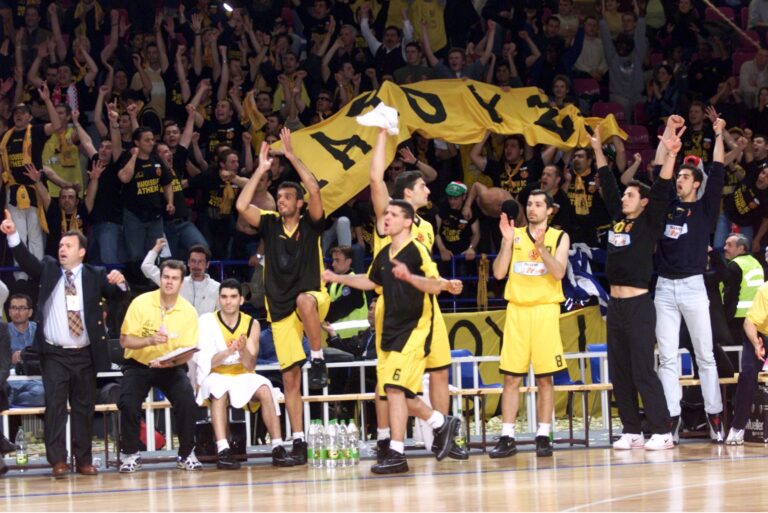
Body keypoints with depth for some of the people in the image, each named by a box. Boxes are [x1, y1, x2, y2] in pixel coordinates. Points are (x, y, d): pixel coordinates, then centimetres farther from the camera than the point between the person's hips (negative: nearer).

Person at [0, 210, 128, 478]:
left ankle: (84, 460, 11)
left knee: (84, 407, 6)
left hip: (84, 355, 1)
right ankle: (58, 461, -6)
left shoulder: (95, 275, 7)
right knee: (55, 405, -7)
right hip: (54, 354, -1)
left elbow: (115, 294, -2)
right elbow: (26, 260, -5)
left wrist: (120, 282, -26)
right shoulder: (48, 269, 8)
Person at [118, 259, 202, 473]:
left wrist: (171, 361, -24)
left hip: (171, 368, 1)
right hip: (138, 365, -1)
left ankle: (186, 455, -5)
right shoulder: (141, 303, -10)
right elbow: (125, 340, -9)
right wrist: (150, 340, -27)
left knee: (187, 401, -25)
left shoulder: (188, 311, -6)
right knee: (128, 402, -26)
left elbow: (188, 352, -3)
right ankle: (130, 454, -4)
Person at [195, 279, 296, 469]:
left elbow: (250, 366, -9)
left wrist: (243, 350, -31)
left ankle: (277, 448, -26)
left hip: (242, 377, 2)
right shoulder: (207, 321, -8)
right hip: (215, 377, -2)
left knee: (265, 389, -27)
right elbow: (206, 362, -17)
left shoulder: (252, 324, -2)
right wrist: (229, 351, -35)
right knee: (220, 391, -36)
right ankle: (223, 451, -42)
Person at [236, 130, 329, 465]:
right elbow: (241, 206, -7)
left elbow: (314, 191, -16)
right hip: (280, 309, 3)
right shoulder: (270, 225, 8)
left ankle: (318, 360, -26)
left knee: (305, 299, -42)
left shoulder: (310, 225, 1)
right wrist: (261, 170, -5)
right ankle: (298, 441, 4)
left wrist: (291, 156, -15)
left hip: (312, 299, -3)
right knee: (290, 378, -1)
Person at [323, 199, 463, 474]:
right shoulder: (384, 255, 12)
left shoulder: (417, 251, -11)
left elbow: (435, 285, -21)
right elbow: (371, 281, 30)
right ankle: (441, 423, 28)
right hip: (390, 329, 8)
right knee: (393, 391, 8)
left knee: (395, 387, -17)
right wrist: (338, 278, 26)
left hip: (414, 328, -8)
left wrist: (409, 277, -37)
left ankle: (396, 454, -15)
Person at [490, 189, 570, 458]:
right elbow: (499, 272, 1)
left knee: (544, 377, -1)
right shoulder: (514, 235, 10)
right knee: (511, 377, -1)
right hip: (516, 309, 2)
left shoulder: (559, 237, 4)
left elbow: (559, 272, -10)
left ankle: (543, 436, 5)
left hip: (545, 309, -2)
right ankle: (507, 438, 1)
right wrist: (508, 242, -10)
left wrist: (540, 246, -21)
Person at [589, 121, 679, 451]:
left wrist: (670, 154, -27)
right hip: (615, 305, 7)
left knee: (643, 371, -9)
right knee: (619, 374, 7)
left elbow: (661, 192, -15)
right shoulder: (617, 219, 13)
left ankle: (662, 433, -7)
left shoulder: (649, 224, -3)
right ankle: (632, 432, 12)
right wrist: (598, 149, 24)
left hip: (638, 304, -7)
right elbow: (607, 185, 22)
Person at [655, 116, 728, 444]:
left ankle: (715, 416, 2)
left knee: (705, 354, 0)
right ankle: (672, 418, 1)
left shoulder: (705, 208, 5)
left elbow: (717, 175, -4)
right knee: (667, 357, 1)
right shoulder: (667, 207, 13)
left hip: (693, 287, -3)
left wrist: (719, 136, -5)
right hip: (664, 288, 3)